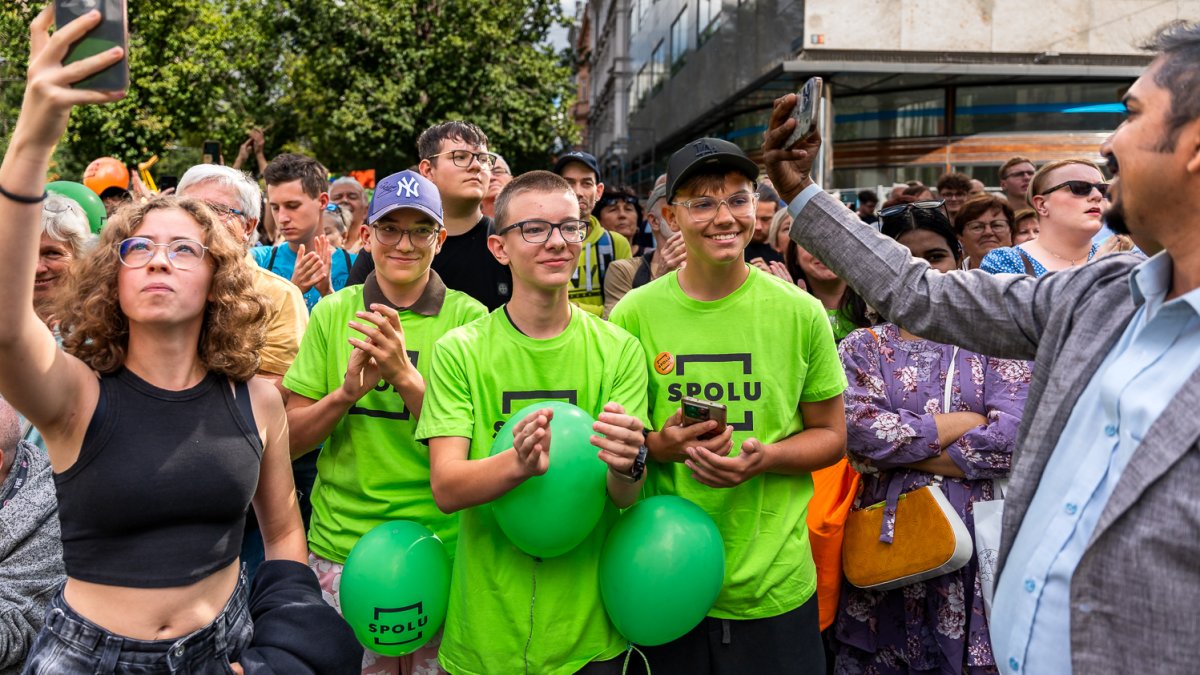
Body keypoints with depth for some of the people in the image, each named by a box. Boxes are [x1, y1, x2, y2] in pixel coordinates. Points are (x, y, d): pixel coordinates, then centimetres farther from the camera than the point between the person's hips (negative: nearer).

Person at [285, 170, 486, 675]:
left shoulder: (467, 318, -5)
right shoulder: (332, 313, 2)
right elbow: (288, 440, 1)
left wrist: (404, 375, -24)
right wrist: (348, 391, -18)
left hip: (441, 552, -1)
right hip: (340, 550, 2)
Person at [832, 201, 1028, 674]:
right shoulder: (862, 347, 5)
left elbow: (1012, 437, -11)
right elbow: (859, 429, -13)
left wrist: (898, 448, -12)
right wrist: (961, 423, -10)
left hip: (978, 541, 0)